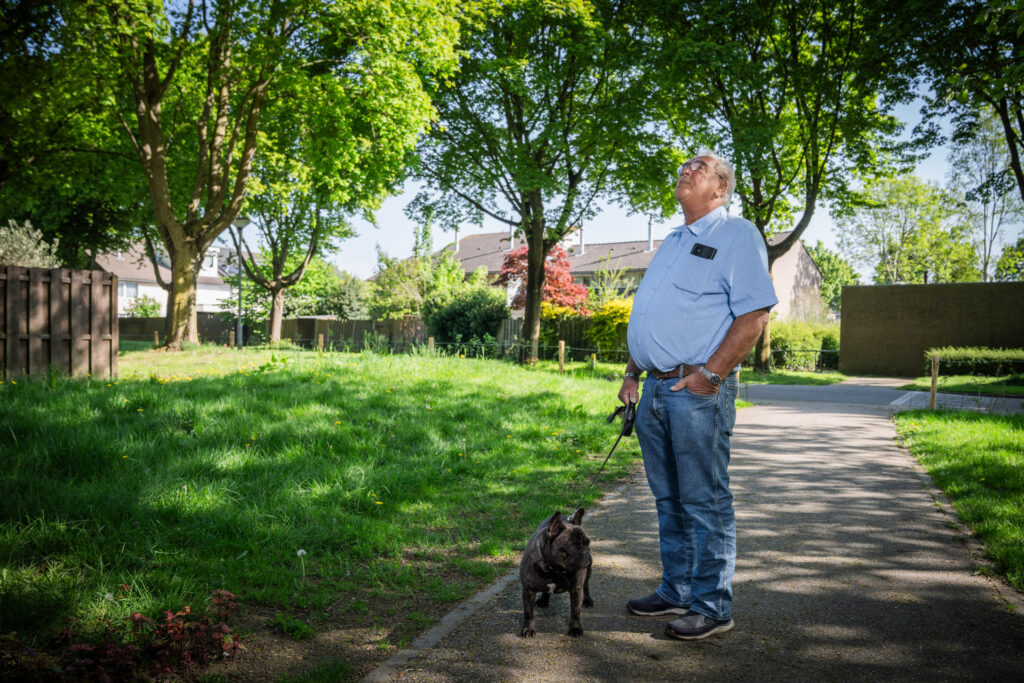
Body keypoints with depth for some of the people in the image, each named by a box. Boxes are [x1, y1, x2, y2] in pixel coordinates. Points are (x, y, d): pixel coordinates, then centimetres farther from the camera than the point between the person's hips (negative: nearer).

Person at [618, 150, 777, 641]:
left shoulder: (737, 235, -4)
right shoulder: (672, 242, 22)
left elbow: (754, 314, -14)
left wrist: (710, 373, -19)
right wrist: (632, 373, 18)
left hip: (698, 390, -8)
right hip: (655, 388, 8)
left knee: (705, 502, -2)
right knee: (669, 499, 14)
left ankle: (712, 607, 9)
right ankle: (676, 591, 26)